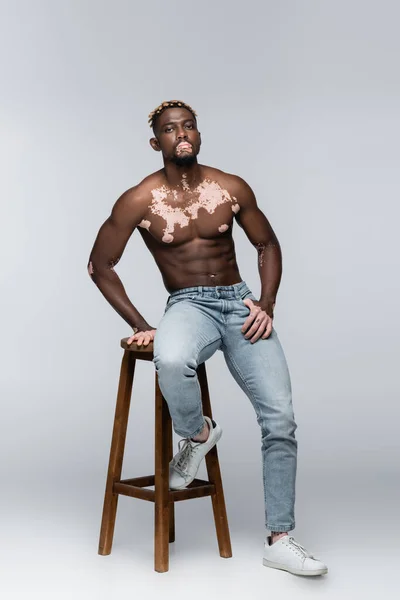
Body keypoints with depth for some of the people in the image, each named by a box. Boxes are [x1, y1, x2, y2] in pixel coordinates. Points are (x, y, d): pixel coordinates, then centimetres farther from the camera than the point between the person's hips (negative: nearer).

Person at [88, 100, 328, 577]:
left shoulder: (232, 188, 2)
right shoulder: (139, 200, -4)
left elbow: (268, 244, 14)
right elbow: (100, 265, 1)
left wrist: (266, 305, 0)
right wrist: (140, 325, -5)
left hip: (240, 303, 3)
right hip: (188, 305, -2)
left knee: (280, 419, -10)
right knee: (170, 360, -41)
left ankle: (279, 541, 3)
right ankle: (198, 434, -6)